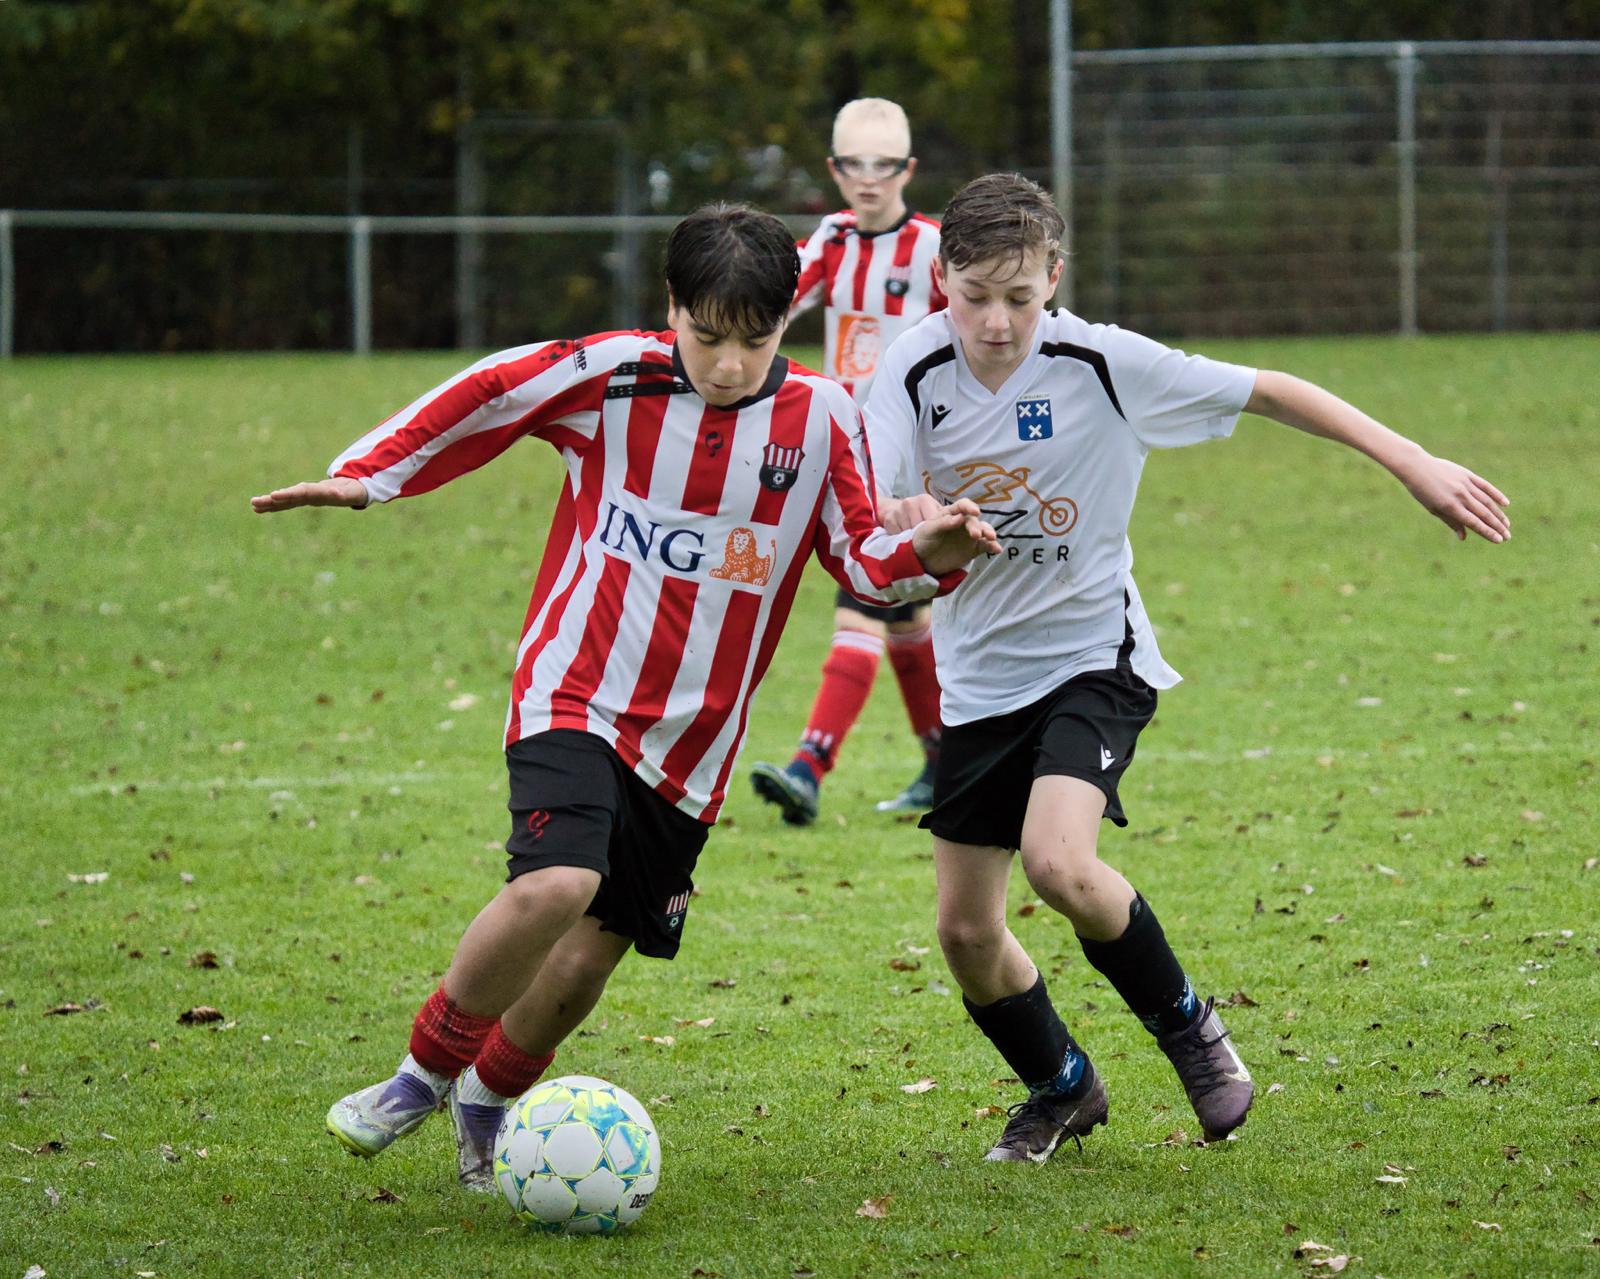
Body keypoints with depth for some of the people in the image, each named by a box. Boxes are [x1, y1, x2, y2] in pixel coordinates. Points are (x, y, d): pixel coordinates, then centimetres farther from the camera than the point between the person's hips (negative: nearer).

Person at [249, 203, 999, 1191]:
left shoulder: (822, 418, -3)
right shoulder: (609, 377, -9)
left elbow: (866, 559, 2)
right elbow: (482, 398, 2)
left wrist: (928, 554, -18)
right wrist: (364, 477, 0)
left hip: (693, 739, 3)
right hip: (576, 692, -3)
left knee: (585, 962, 4)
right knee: (555, 886, -27)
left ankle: (488, 1103, 34)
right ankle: (424, 1075, -5)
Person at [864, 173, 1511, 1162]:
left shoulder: (1102, 364, -17)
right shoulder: (917, 372, -11)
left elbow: (1269, 392, -8)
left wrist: (1412, 463, -8)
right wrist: (904, 519, -40)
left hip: (1094, 659, -4)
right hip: (979, 676, 4)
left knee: (1058, 862, -28)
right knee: (967, 931, 4)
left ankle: (1185, 1024, -1)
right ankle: (1062, 1090, 33)